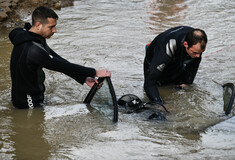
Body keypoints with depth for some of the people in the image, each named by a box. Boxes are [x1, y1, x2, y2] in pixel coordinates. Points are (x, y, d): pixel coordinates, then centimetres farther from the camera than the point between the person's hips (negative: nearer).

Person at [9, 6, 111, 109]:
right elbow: (62, 66, -27)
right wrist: (94, 73, -22)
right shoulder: (33, 50, -29)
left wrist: (84, 79, -6)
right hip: (27, 103, -10)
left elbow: (58, 60, 0)